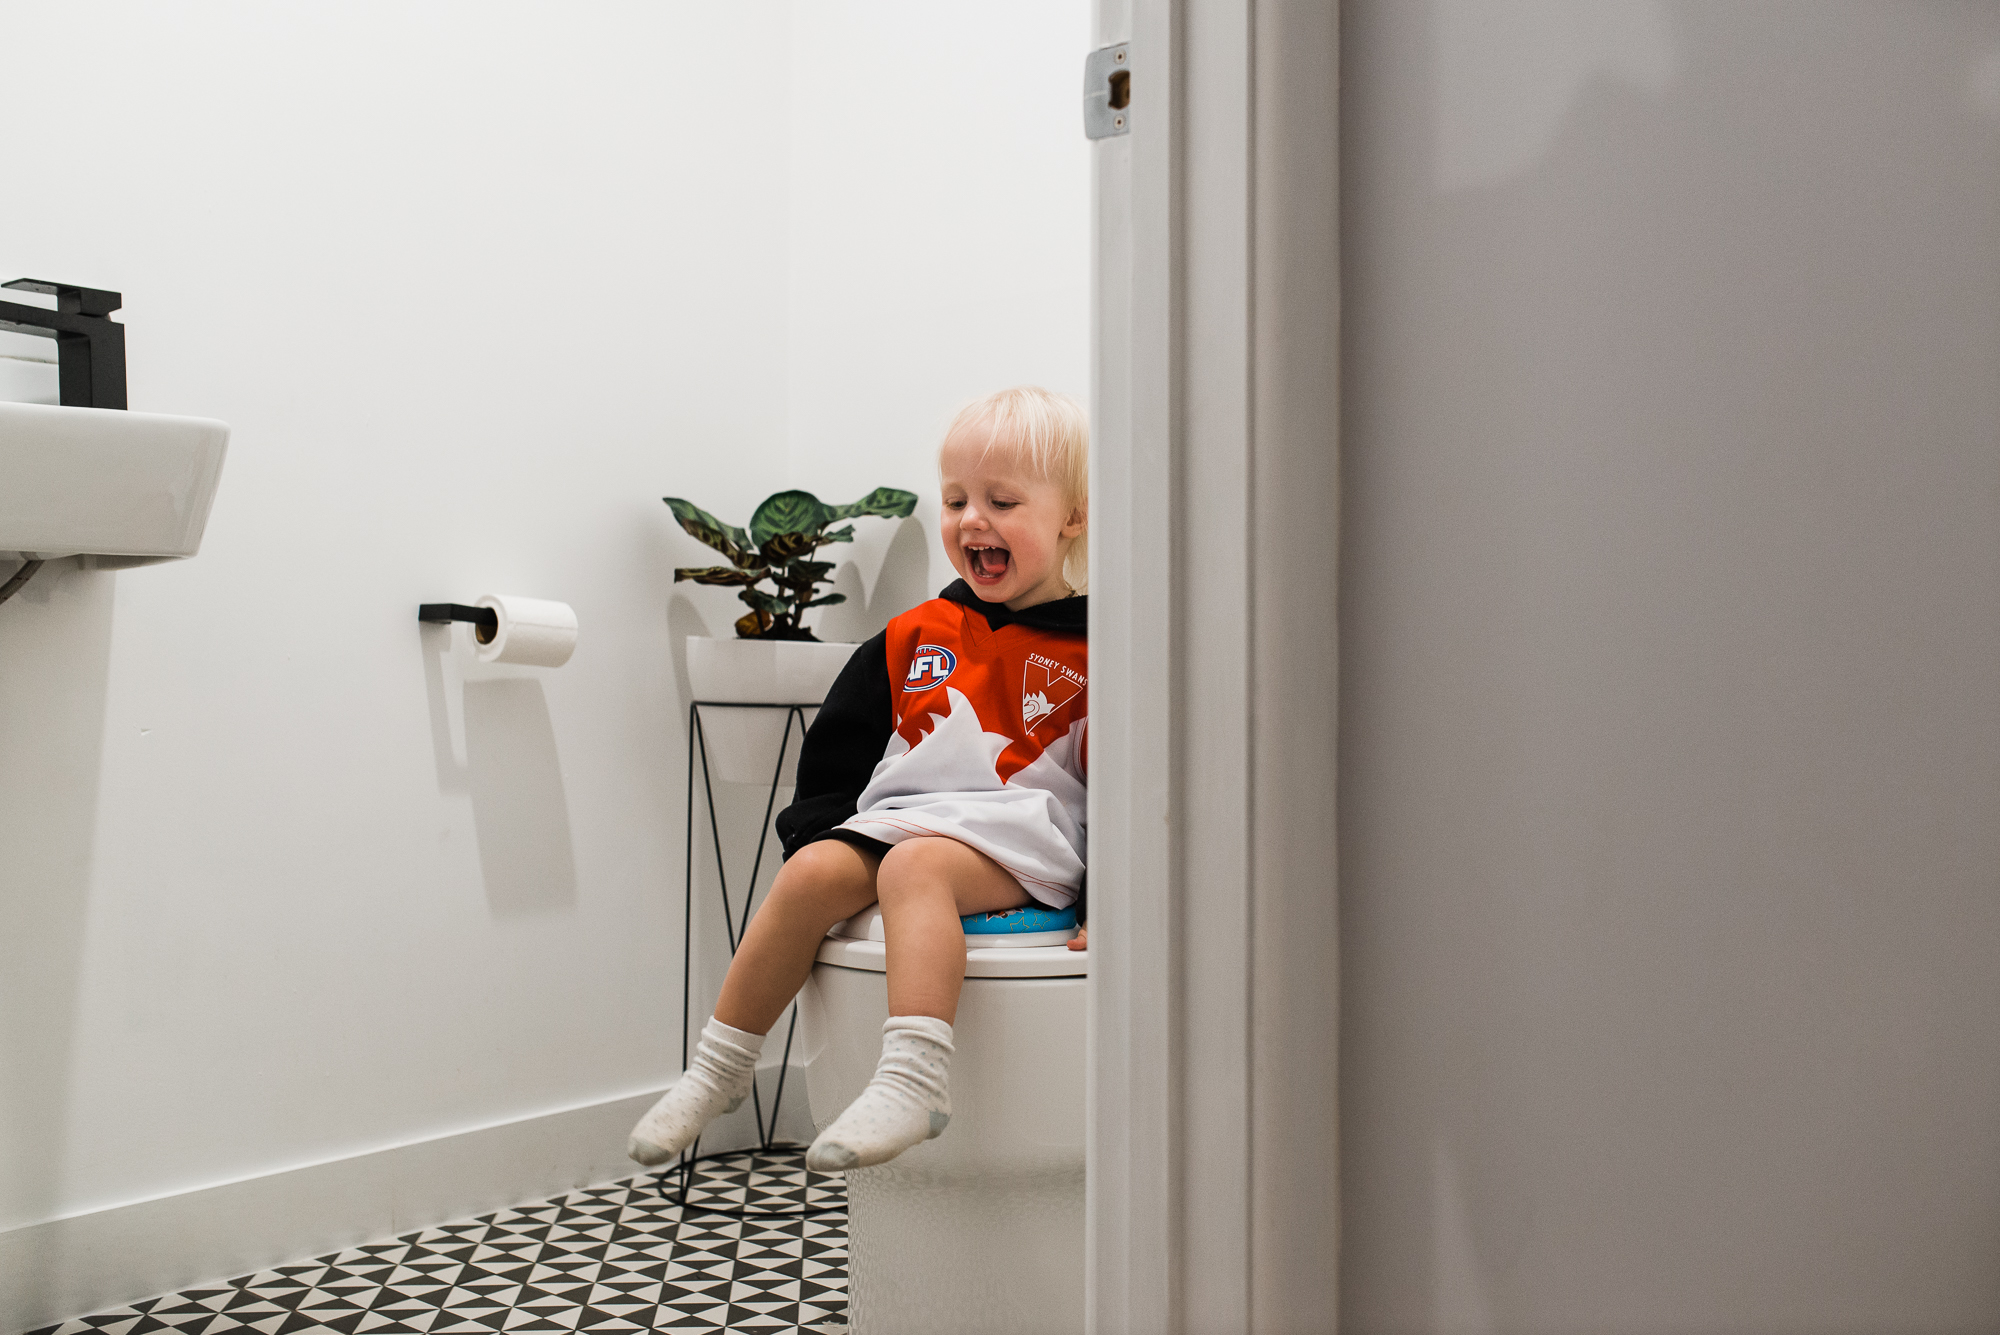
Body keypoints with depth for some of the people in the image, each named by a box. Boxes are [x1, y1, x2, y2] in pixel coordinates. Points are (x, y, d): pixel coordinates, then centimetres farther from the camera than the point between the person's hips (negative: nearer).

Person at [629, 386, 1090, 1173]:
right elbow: (839, 750, 20)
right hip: (895, 815, 5)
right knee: (812, 874, -21)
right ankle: (719, 1067, -8)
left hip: (1018, 834, -5)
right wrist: (820, 836, 7)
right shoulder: (915, 639, 15)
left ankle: (913, 1079, -44)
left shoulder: (1092, 652, 1)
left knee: (914, 867, -34)